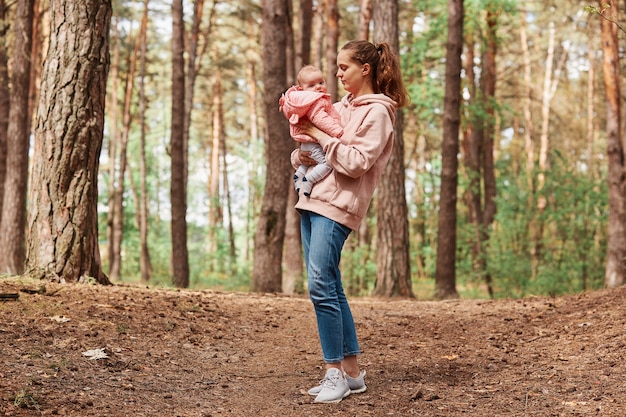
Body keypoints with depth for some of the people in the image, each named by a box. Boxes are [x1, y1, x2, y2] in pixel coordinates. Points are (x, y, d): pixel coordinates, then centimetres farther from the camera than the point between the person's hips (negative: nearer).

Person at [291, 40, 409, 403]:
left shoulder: (377, 112, -4)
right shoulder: (343, 106, 21)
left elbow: (356, 163, -15)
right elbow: (308, 138, 23)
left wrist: (320, 136, -12)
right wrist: (300, 155, 1)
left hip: (338, 206, -8)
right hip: (313, 200, 8)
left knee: (321, 286, -15)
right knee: (330, 288, 7)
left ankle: (337, 374, -6)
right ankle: (352, 372, 13)